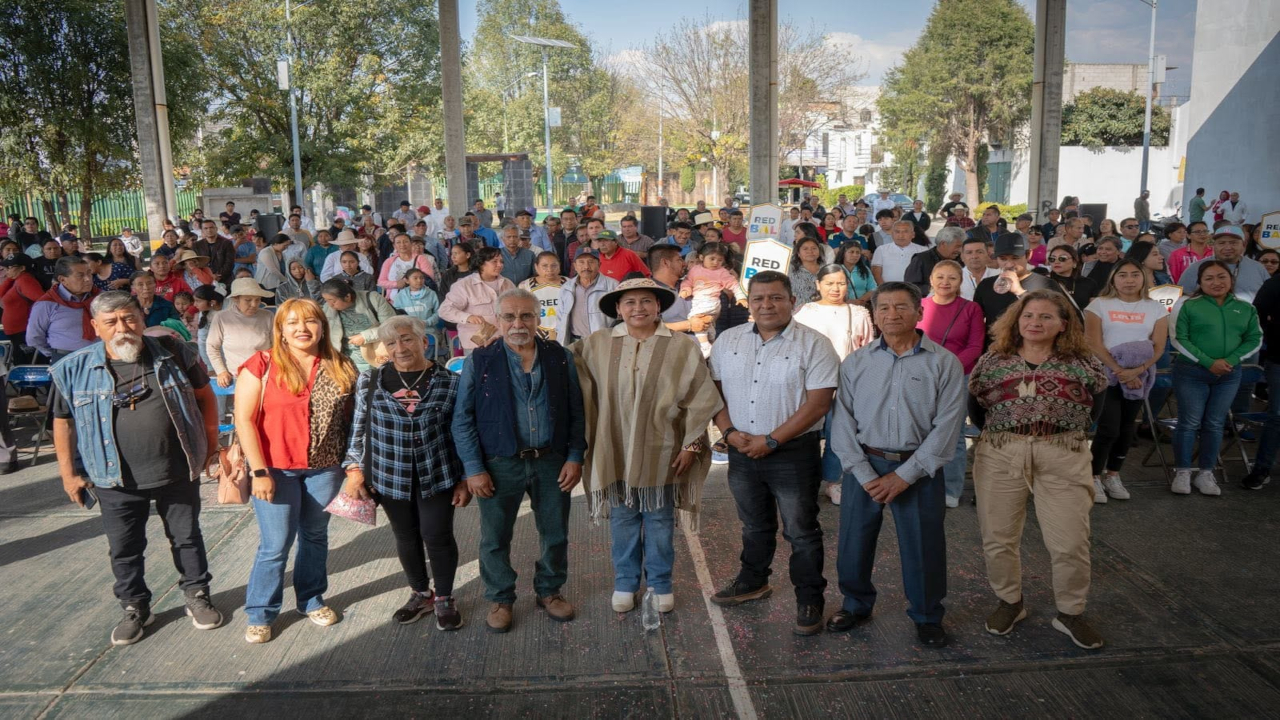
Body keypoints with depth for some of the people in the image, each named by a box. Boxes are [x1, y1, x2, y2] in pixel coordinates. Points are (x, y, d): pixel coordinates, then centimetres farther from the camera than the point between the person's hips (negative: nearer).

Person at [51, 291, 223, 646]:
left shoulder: (174, 354, -4)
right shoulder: (74, 369, -5)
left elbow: (204, 396, 6)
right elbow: (63, 422, 4)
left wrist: (211, 444, 5)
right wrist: (69, 473, 3)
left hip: (178, 472, 0)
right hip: (117, 480, 0)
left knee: (187, 537, 14)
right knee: (124, 549, 13)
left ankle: (197, 596, 33)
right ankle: (134, 608, 33)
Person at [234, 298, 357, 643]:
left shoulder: (341, 368, 3)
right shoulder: (262, 365, -8)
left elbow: (349, 419, 8)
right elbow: (244, 419, -10)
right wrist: (259, 471, -13)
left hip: (325, 469, 3)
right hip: (276, 469, -3)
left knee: (315, 536, 16)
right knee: (276, 545, 2)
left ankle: (311, 599, 35)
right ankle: (260, 614, 21)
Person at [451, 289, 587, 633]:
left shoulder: (560, 358, 2)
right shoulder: (479, 361, -4)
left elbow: (576, 412, 5)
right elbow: (463, 419, -3)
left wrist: (575, 457, -2)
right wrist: (474, 468, -8)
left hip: (552, 461, 2)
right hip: (500, 464, -1)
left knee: (556, 534, 14)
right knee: (495, 538, 10)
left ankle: (550, 590, 36)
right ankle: (500, 599, 31)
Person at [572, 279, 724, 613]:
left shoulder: (683, 348, -7)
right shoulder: (597, 345, -2)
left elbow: (700, 400, -5)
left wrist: (691, 445, -6)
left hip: (661, 453, -1)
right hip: (616, 452, 1)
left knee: (659, 521, 12)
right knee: (623, 521, 13)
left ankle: (660, 583, 28)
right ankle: (625, 582, 29)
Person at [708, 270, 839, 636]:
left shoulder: (814, 345, -11)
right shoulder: (728, 341, 4)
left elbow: (817, 403, -16)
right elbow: (715, 391, 6)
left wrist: (770, 441, -18)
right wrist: (730, 432, -10)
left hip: (793, 452, -4)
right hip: (741, 451, 5)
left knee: (801, 531, 5)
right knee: (754, 525, 21)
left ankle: (809, 600, 20)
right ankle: (753, 582, 41)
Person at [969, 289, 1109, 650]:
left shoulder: (1081, 362, 3)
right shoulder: (993, 360, 6)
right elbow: (975, 408, 11)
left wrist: (1075, 431, 3)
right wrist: (997, 432, 4)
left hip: (1064, 458, -1)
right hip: (1000, 457, 1)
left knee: (1070, 542, 0)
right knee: (998, 537, 8)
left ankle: (1071, 612, 21)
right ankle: (1010, 602, 29)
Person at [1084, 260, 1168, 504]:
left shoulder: (1155, 308, 5)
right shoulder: (1099, 304, -2)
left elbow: (1158, 347, -1)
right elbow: (1093, 343, -9)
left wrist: (1136, 371, -17)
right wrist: (1119, 371, -17)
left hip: (1140, 377, 3)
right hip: (1106, 374, -3)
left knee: (1127, 427, 8)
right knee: (1109, 427, -9)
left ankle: (1112, 475, 21)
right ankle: (1095, 478, 3)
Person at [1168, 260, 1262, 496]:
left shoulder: (1246, 309, 6)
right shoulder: (1188, 306, -6)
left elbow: (1255, 340, 5)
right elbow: (1179, 340, -11)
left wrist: (1231, 360, -12)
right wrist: (1208, 362, -17)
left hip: (1229, 375, 3)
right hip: (1191, 372, -3)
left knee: (1215, 424, 9)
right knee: (1189, 423, 0)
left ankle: (1206, 474, 17)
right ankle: (1182, 473, 10)